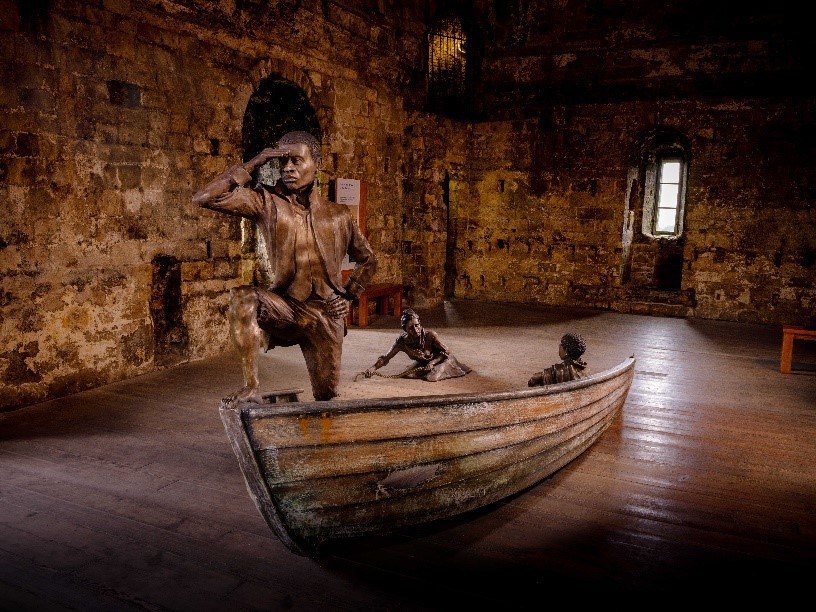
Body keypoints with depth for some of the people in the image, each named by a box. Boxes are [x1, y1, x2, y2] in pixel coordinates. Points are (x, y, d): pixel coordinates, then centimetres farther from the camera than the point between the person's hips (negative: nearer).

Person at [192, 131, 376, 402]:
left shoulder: (338, 215, 3)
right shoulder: (266, 201, -4)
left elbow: (367, 260, 17)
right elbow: (204, 198, -16)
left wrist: (349, 294, 3)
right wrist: (253, 164, -15)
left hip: (326, 314, 2)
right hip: (285, 306, -1)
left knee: (326, 395, 8)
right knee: (242, 298, -34)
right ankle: (251, 387, -26)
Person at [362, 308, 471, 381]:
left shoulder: (430, 335, -32)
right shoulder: (402, 341, -23)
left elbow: (446, 352, -20)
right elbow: (386, 357, -19)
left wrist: (433, 362, -32)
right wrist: (373, 368, -34)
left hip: (442, 360, -5)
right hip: (423, 363, 5)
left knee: (431, 377, -30)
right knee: (409, 374, -14)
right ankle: (431, 371, 16)